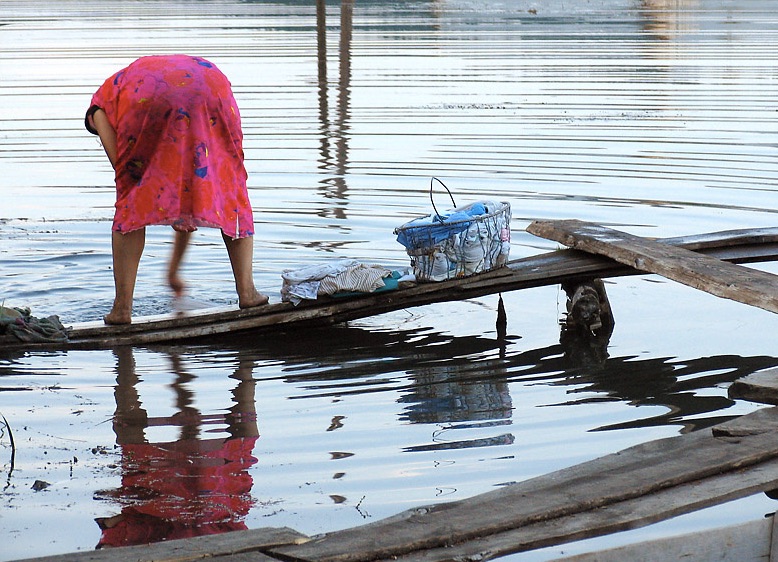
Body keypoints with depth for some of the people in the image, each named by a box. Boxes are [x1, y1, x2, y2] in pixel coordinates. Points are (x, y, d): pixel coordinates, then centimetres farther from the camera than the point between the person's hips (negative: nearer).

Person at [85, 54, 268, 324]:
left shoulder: (101, 102, 35)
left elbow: (122, 165, 15)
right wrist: (174, 268, 52)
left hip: (147, 98, -3)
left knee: (131, 205, 14)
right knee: (232, 194, 21)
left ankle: (122, 305, 10)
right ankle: (247, 291, 13)